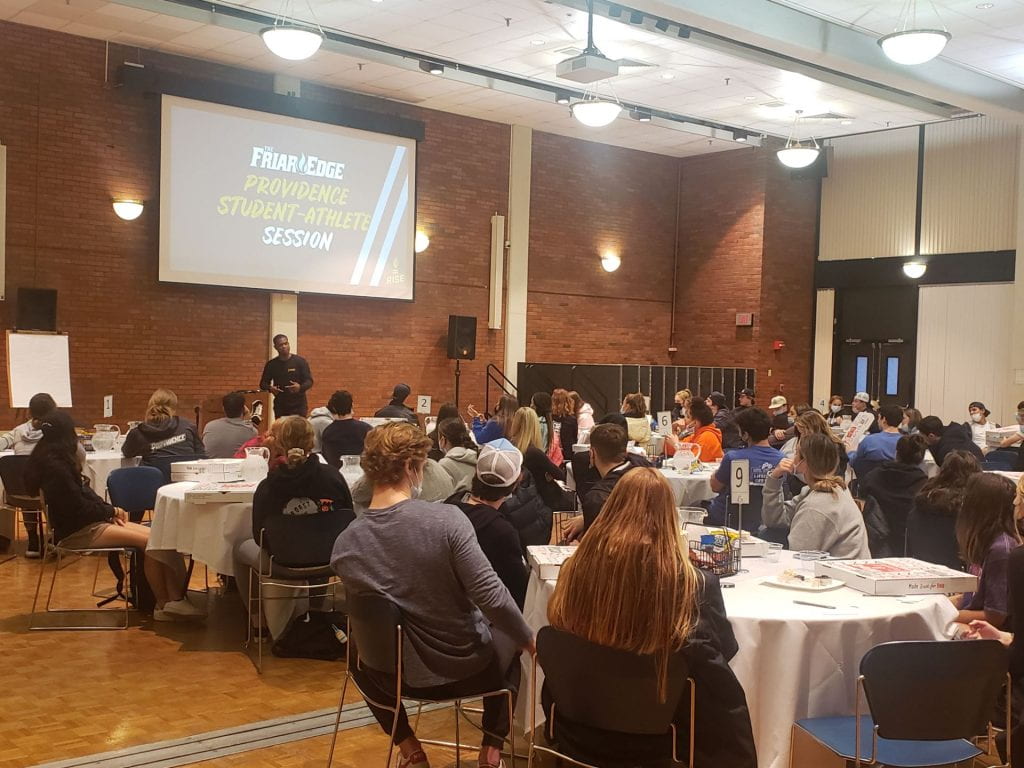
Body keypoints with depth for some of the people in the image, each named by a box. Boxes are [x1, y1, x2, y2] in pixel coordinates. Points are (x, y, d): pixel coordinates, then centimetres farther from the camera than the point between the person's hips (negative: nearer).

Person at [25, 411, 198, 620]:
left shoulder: (57, 460, 14)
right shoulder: (55, 467, -17)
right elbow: (79, 508, -18)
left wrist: (110, 511, 2)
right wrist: (111, 511, -3)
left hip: (87, 523, 10)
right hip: (76, 531, -10)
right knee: (150, 541, -19)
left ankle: (175, 598, -20)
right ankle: (164, 604, -10)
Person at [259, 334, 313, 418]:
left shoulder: (300, 361, -1)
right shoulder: (271, 364, 5)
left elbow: (309, 381, -3)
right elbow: (263, 383, 10)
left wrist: (300, 387, -26)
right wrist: (270, 388, -14)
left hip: (299, 406, -2)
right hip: (280, 407, 2)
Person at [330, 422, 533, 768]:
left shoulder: (344, 546, -15)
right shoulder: (446, 518, -24)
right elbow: (490, 596, -22)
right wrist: (530, 640, -4)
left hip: (399, 677, 2)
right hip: (469, 667, -1)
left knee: (357, 651, 35)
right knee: (507, 640, 33)